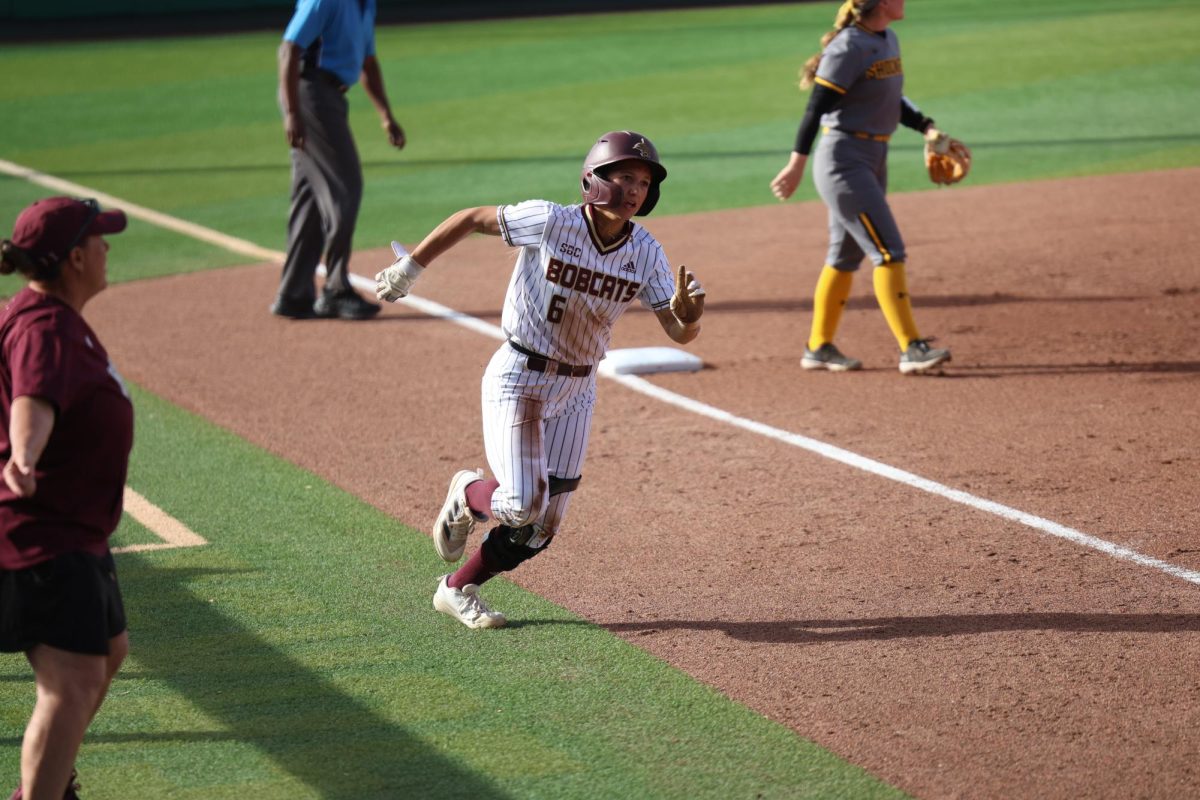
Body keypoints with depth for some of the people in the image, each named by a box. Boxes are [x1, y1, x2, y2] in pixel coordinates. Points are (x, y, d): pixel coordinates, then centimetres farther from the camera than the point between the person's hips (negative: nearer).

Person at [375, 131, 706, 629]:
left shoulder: (646, 254, -8)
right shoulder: (551, 222, -20)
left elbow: (681, 334, -10)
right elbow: (471, 218, -9)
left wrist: (687, 310, -34)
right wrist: (409, 269, -5)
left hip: (576, 390, 5)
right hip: (518, 378, -5)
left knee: (544, 523, 7)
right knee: (522, 506, -15)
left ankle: (457, 589, 26)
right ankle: (468, 496, 20)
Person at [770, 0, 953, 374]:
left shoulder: (888, 41, 10)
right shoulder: (849, 46, -17)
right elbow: (817, 105, -20)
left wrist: (927, 128, 7)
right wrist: (797, 164, -23)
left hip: (873, 160, 10)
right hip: (844, 158, -10)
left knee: (847, 256, 14)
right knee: (889, 251, -12)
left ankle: (819, 348, 23)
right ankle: (911, 349, -11)